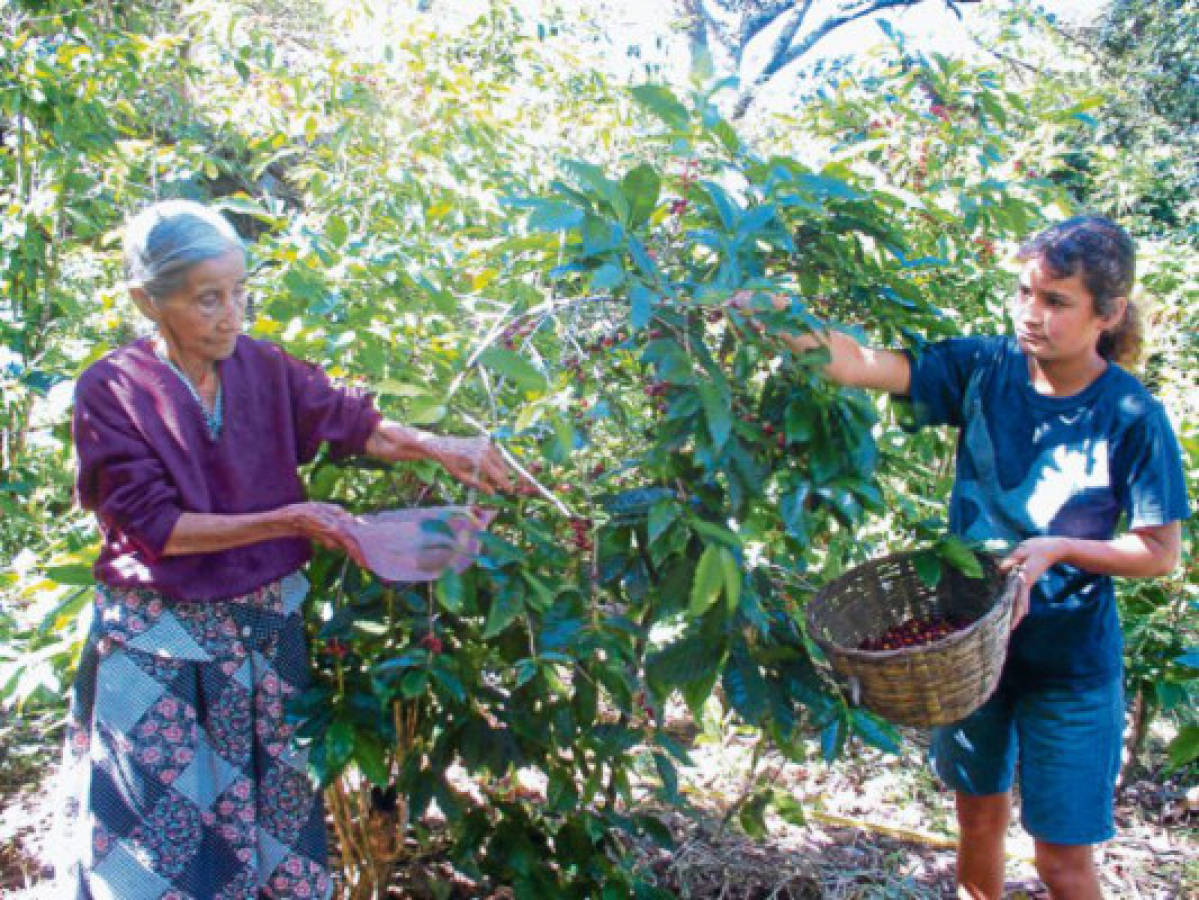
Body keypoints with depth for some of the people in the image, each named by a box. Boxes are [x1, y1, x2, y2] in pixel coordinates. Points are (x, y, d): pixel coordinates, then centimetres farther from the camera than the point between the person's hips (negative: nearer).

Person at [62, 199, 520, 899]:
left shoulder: (262, 367, -3)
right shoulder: (112, 393, -14)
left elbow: (351, 422, 1)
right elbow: (154, 527, -17)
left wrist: (438, 448, -18)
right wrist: (289, 520, -22)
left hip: (268, 627, 4)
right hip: (163, 647, -4)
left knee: (277, 805, 15)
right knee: (173, 830, 6)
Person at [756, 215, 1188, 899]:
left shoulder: (1133, 418, -15)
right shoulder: (986, 369, -9)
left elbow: (1161, 552, -10)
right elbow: (862, 366, -19)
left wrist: (1058, 548, -25)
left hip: (1070, 662, -3)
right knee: (980, 815, 22)